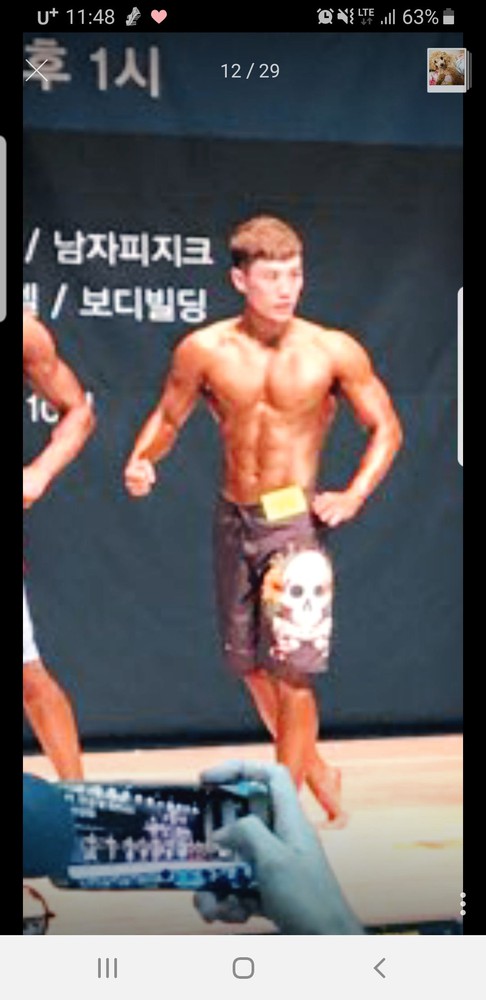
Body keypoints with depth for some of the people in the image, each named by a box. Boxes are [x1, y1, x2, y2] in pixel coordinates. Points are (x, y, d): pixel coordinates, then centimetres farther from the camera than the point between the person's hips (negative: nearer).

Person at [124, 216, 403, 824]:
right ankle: (317, 773, 38)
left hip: (297, 521, -3)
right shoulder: (204, 350, -4)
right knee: (248, 664, 15)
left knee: (290, 670, -7)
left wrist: (354, 495, -12)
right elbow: (167, 418, 8)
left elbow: (385, 428, 1)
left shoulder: (334, 352, -8)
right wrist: (142, 460, -12)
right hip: (234, 519, 4)